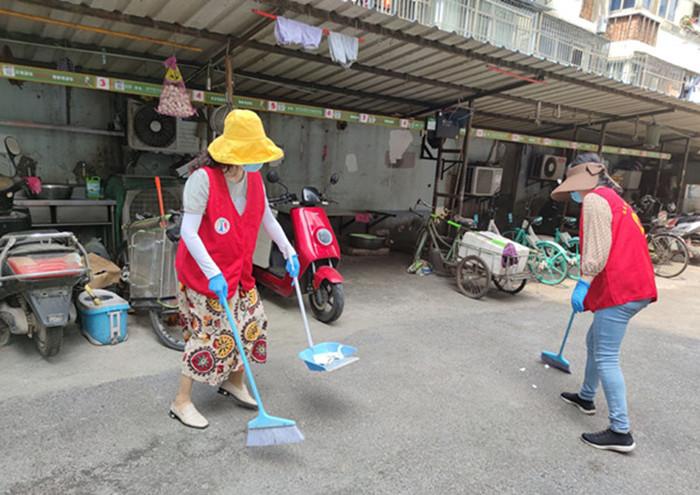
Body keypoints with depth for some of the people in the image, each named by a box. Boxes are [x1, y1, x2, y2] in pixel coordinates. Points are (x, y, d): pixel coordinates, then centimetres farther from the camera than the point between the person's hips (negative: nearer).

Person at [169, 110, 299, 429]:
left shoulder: (254, 179, 0)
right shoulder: (203, 179, -22)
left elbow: (267, 219, 13)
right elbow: (188, 232, -26)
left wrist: (289, 251, 10)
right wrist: (213, 273, -32)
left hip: (238, 269, 7)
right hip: (203, 271, -7)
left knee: (251, 323, 11)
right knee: (211, 332, -4)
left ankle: (234, 382, 35)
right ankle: (181, 402, 15)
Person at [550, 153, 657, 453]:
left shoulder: (595, 199, -8)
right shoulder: (614, 200, 23)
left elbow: (598, 248, -20)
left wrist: (583, 283, -21)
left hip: (619, 290, -11)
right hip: (635, 285, 11)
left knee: (606, 358, -7)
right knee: (594, 342, 23)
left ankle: (621, 432, -3)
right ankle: (586, 397, 38)